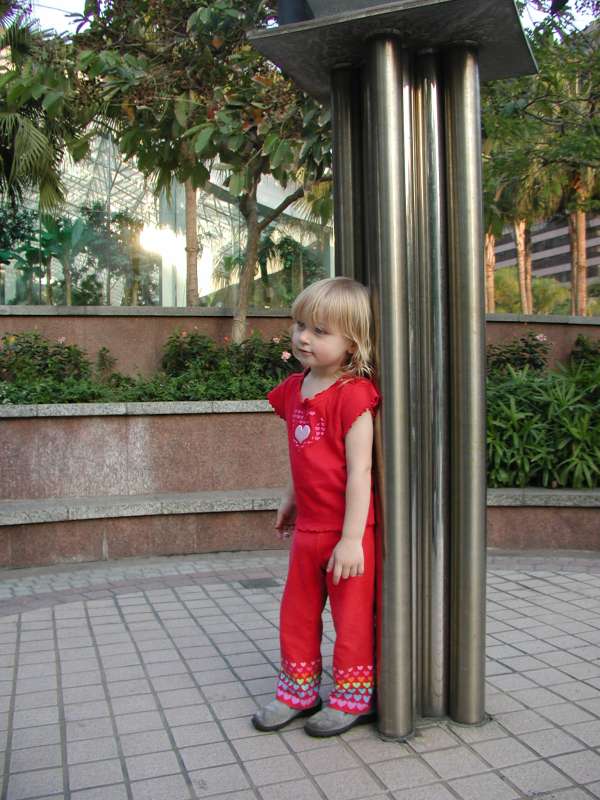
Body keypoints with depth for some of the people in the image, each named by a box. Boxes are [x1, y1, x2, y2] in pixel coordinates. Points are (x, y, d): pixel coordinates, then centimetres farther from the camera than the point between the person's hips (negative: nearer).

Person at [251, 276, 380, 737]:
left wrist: (352, 539, -22)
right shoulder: (294, 389, 4)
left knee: (352, 616, 9)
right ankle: (298, 693, 35)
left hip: (347, 530, -7)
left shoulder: (353, 394, -19)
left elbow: (359, 470, -21)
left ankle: (352, 699, 27)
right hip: (308, 527, 8)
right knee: (296, 613, 17)